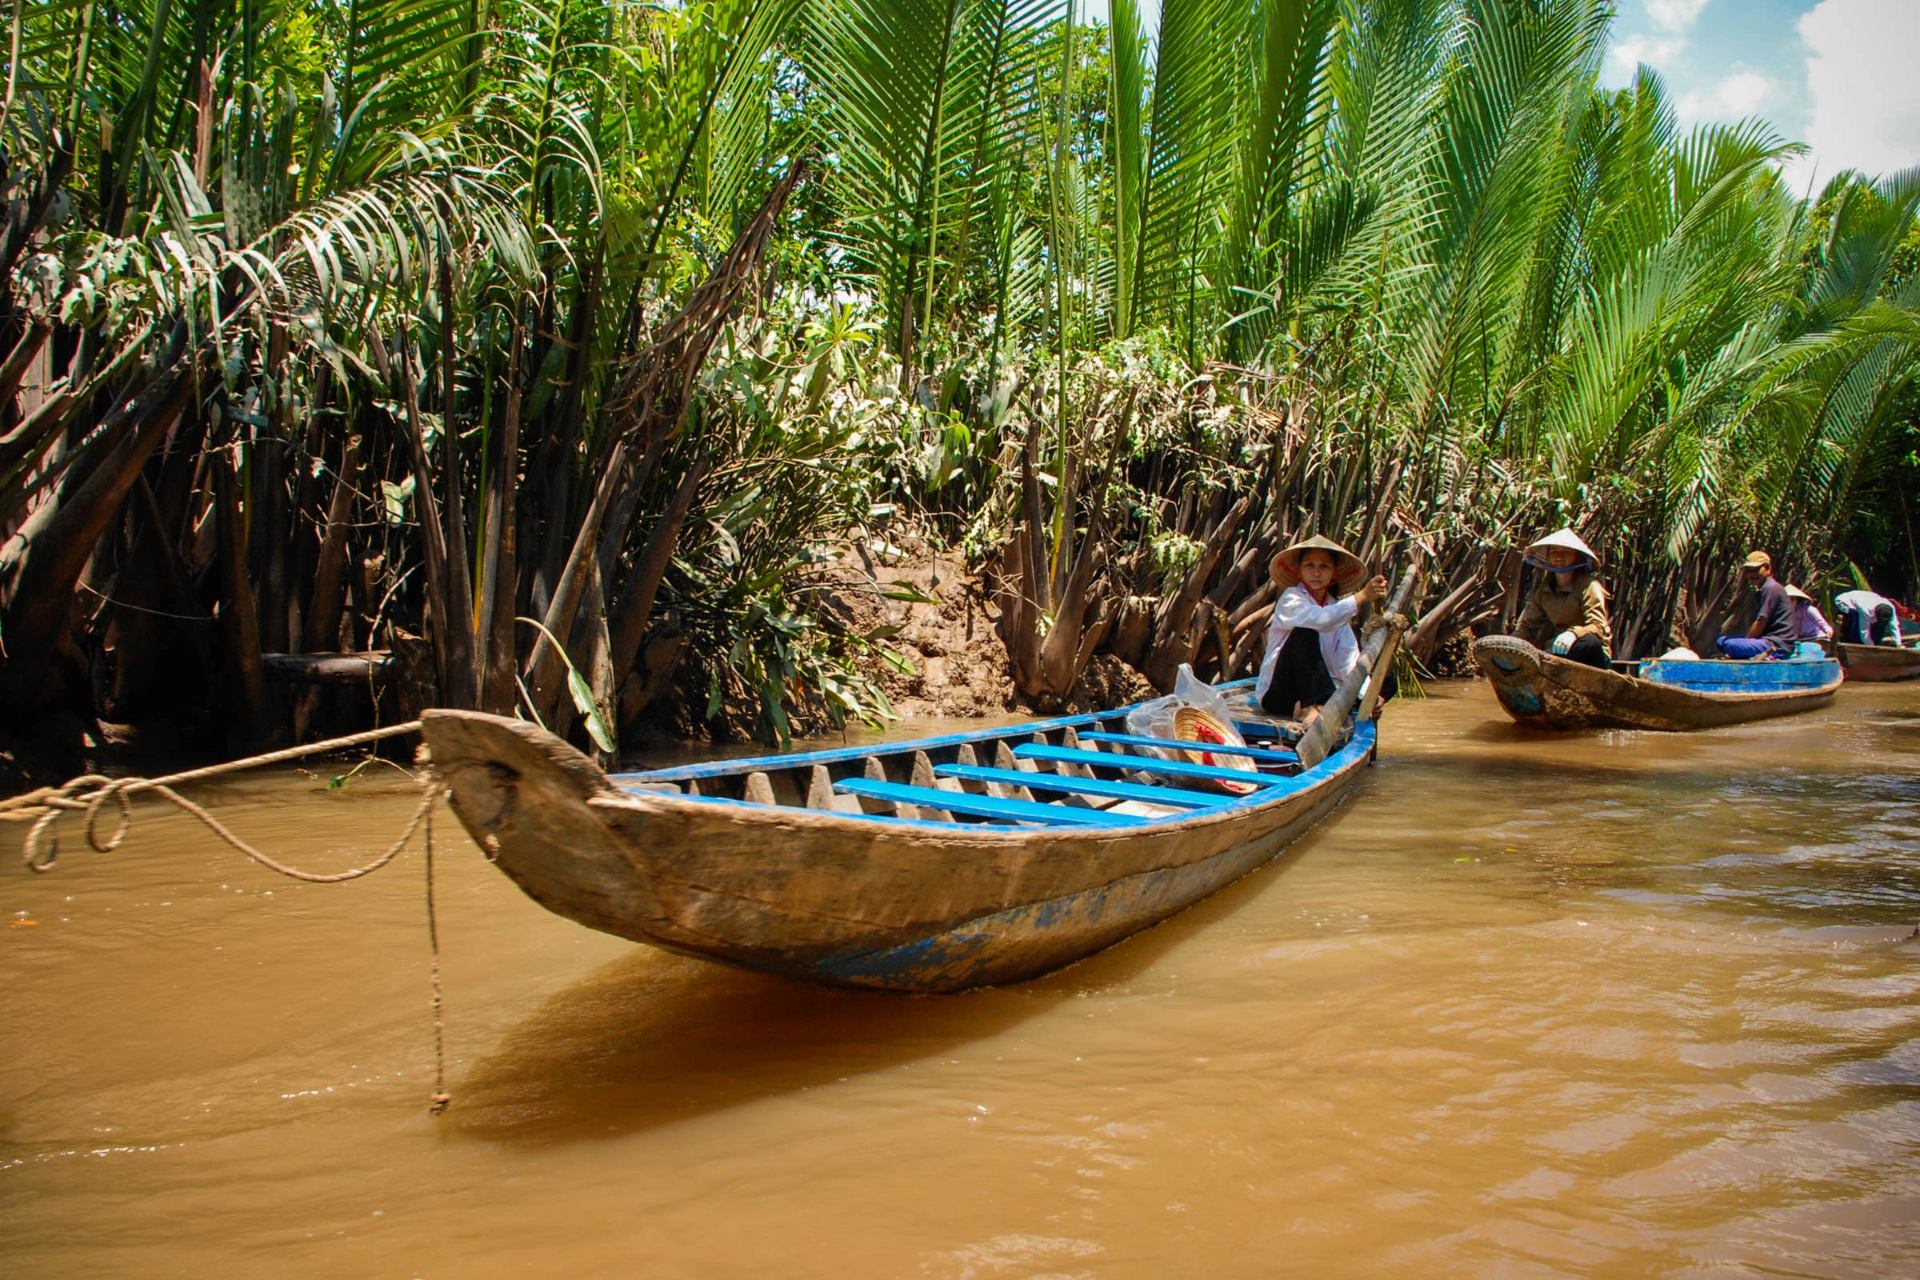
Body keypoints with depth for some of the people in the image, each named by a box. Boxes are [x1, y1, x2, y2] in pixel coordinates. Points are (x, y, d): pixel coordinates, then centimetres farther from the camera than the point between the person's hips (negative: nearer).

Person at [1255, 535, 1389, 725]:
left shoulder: (1336, 608, 9)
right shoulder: (1291, 599, -8)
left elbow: (1349, 663, -4)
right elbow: (1320, 620, -33)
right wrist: (1362, 596, -36)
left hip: (1315, 691, 6)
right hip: (1277, 695, -6)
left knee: (1386, 684, -9)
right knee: (1305, 631, -28)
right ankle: (1309, 707, -31)